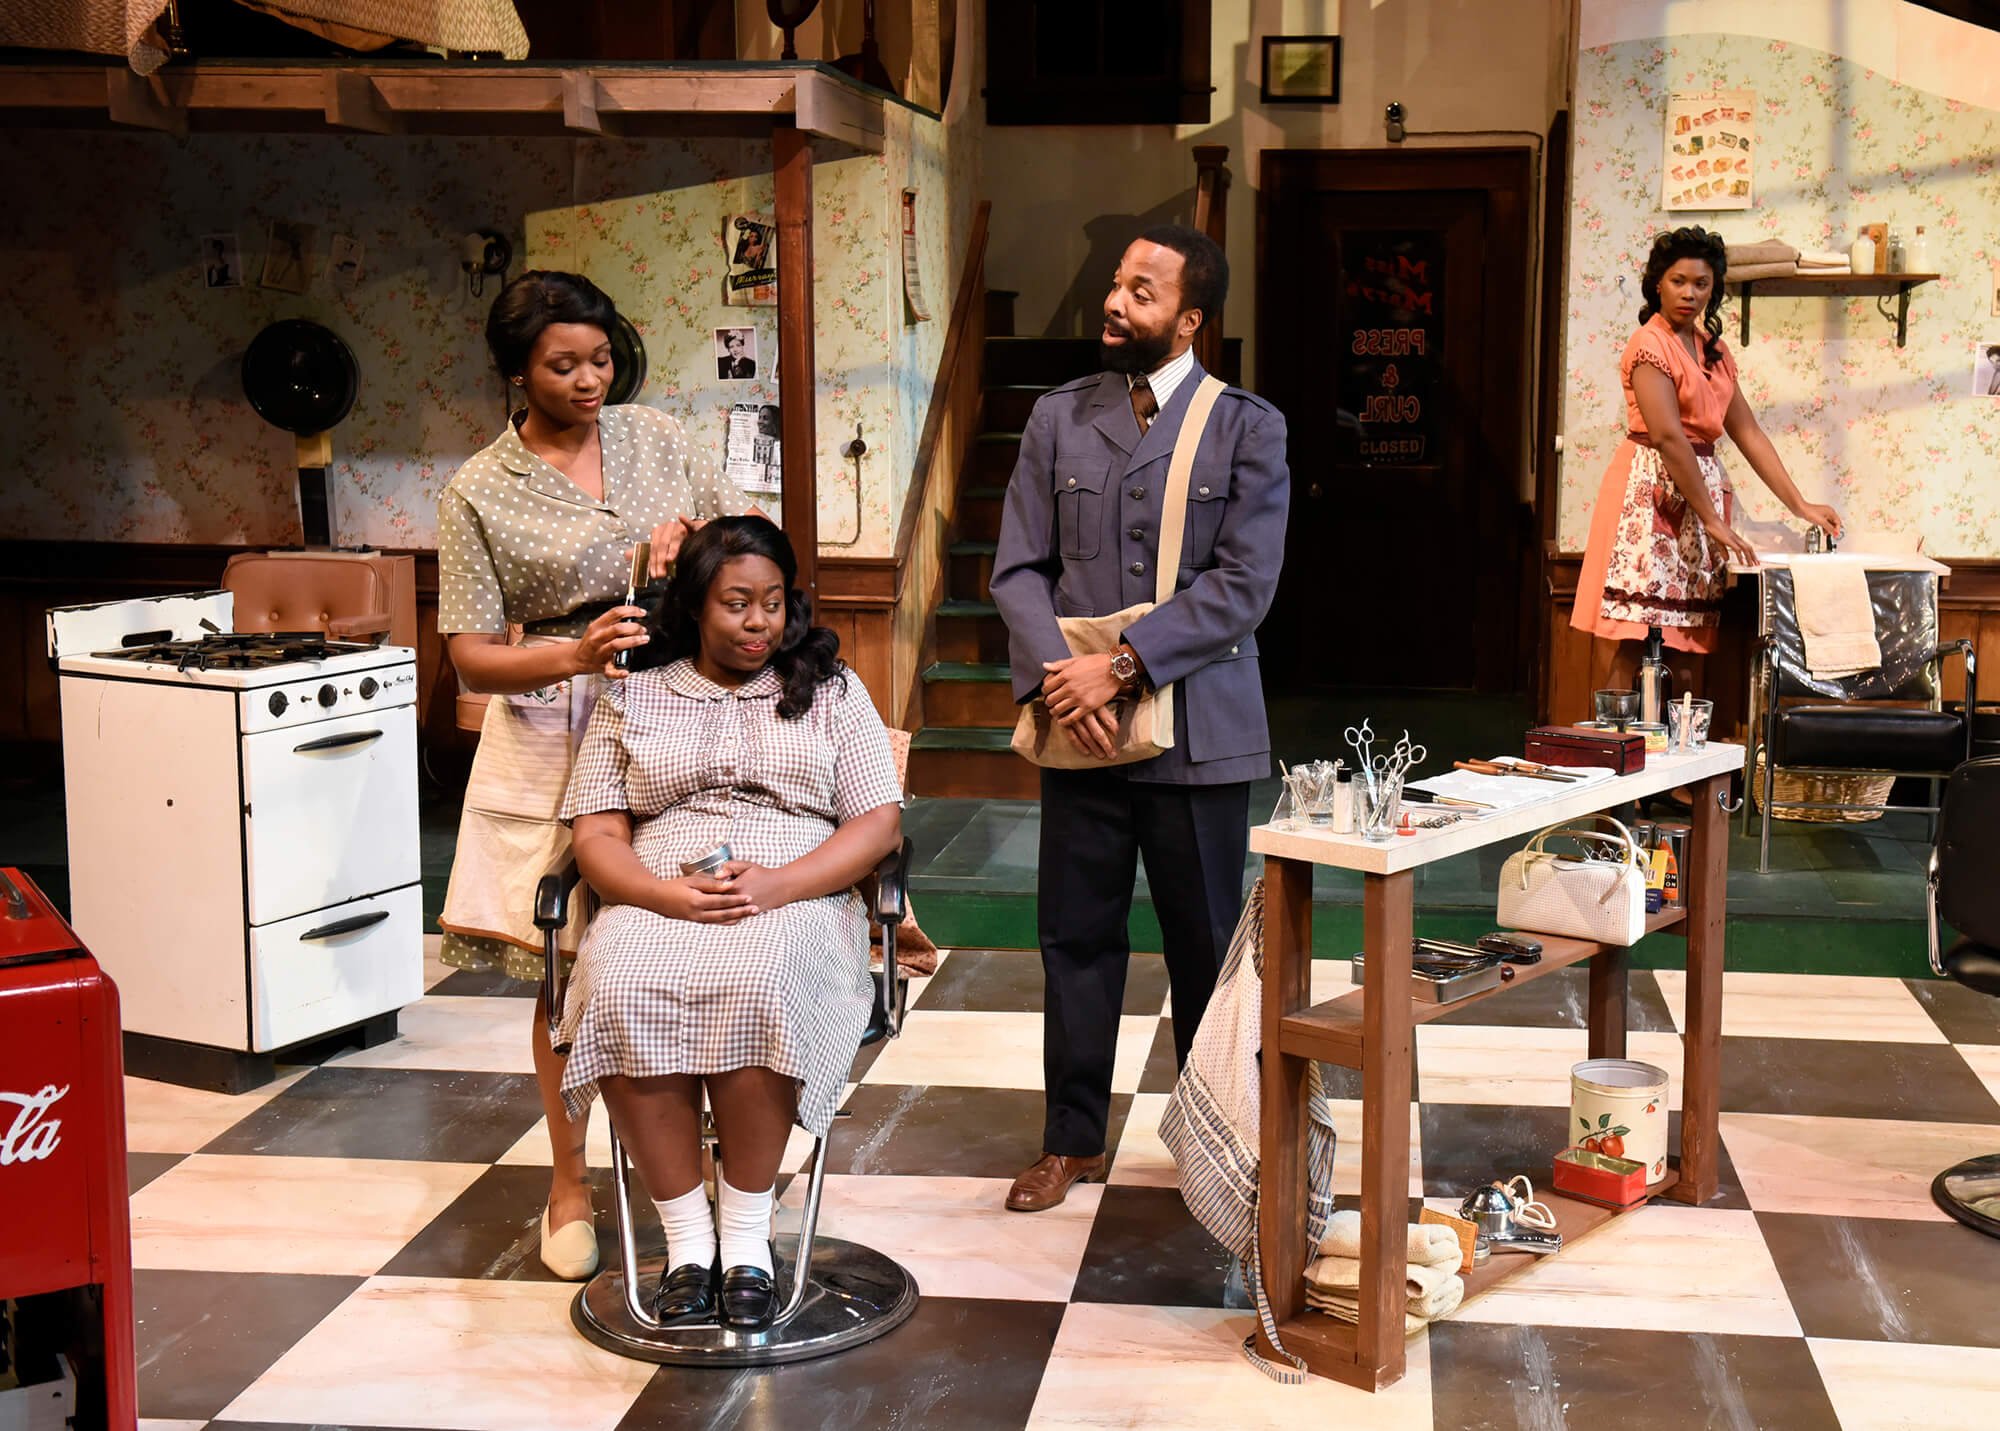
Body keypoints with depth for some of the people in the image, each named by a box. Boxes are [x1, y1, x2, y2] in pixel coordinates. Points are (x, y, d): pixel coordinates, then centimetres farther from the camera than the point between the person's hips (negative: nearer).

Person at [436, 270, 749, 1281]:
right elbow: (474, 659, -7)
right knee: (570, 969, 2)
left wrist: (692, 536, -9)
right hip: (557, 749, -2)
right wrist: (575, 654, -26)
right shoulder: (481, 493, -3)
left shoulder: (654, 439, 8)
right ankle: (569, 1186, 18)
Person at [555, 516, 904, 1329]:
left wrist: (776, 884, -12)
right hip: (655, 903, 1)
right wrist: (669, 895, -13)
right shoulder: (634, 698, 17)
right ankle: (687, 1238, -22)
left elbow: (879, 824, 5)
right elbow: (596, 838, 9)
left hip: (795, 901, -1)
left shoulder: (832, 691, 15)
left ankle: (746, 1233, -22)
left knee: (755, 983, -37)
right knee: (622, 993, -34)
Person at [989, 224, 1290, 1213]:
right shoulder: (1058, 419, 8)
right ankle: (1072, 1139, 23)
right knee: (1076, 936, 9)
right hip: (1078, 725, 3)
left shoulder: (1247, 429, -1)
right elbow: (1018, 567, 5)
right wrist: (1054, 674, -12)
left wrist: (1121, 666, -17)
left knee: (1206, 944, 8)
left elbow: (1244, 585, -10)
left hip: (1198, 729, -2)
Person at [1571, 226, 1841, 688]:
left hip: (1699, 483, 8)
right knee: (1633, 647, -11)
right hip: (1651, 490, -8)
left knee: (1681, 648, 3)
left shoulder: (1714, 351, 18)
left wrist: (1800, 506, 9)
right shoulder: (1650, 345, -7)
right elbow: (1668, 436, -16)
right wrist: (1712, 521, -19)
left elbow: (1748, 433, 16)